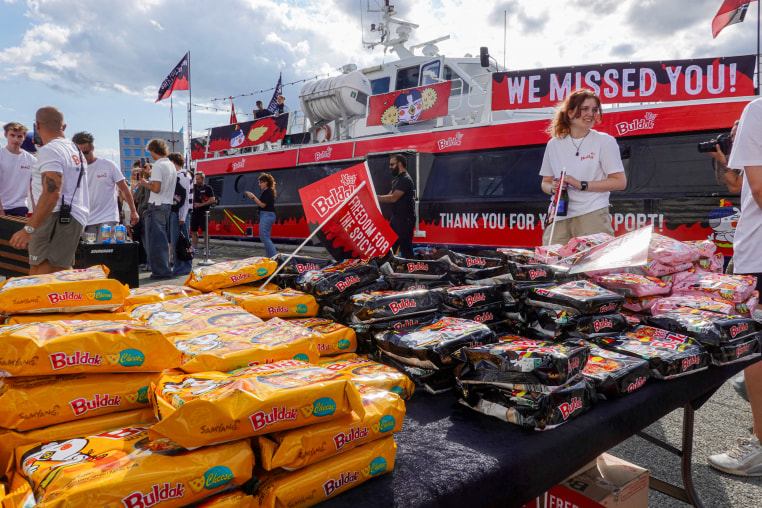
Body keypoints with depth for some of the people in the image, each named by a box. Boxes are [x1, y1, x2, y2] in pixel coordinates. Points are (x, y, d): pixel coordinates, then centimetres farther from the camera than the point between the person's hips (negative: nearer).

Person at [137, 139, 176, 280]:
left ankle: (161, 271, -1)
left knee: (156, 240, -3)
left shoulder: (158, 166, -13)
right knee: (164, 239, 14)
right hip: (168, 204, 8)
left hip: (157, 206, -8)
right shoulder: (171, 166, 13)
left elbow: (156, 188, -19)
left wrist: (146, 184, -1)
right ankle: (165, 268, 20)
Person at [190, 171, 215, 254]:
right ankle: (195, 249, 15)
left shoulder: (208, 188, 0)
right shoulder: (194, 186, 13)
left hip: (204, 212, -5)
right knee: (193, 231, 8)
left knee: (205, 231, -8)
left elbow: (212, 200, -7)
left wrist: (201, 204, -11)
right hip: (194, 212, 5)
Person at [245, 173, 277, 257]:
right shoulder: (266, 192, 18)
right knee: (266, 237, 12)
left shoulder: (268, 192, -13)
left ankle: (275, 255, -15)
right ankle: (269, 256, 16)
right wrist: (253, 198, 11)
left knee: (264, 236, -12)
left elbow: (262, 205, -18)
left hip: (266, 215, -11)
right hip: (268, 216, 11)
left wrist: (253, 197, -15)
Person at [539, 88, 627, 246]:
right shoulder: (554, 144, 13)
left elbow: (620, 182, -2)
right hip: (559, 218, 3)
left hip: (593, 216, -2)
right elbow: (545, 182, 19)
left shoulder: (604, 141, 4)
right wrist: (552, 188, -5)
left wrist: (582, 185, -10)